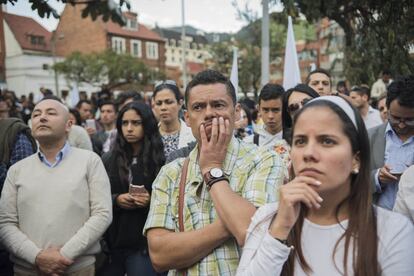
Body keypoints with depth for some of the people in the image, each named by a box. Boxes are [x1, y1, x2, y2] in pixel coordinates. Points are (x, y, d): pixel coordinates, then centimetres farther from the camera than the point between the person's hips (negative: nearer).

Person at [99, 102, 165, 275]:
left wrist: (152, 201, -18)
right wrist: (116, 200, -11)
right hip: (112, 242, 3)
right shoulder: (108, 160, 7)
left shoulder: (160, 160, -3)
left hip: (145, 243, -3)